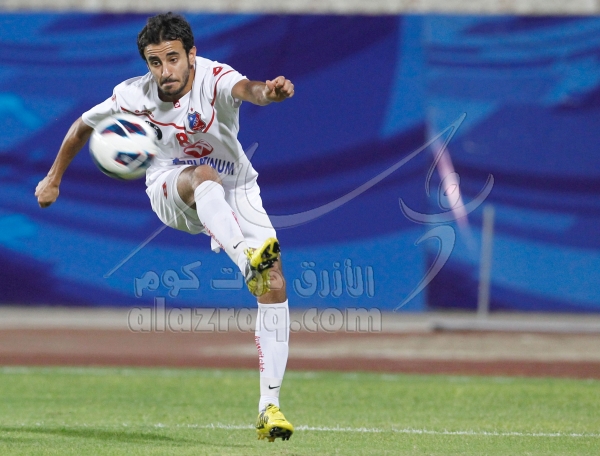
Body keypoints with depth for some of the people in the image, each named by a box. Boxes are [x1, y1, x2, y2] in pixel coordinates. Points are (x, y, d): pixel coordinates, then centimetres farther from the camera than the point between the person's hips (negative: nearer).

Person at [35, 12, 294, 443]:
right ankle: (249, 261, -69)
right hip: (171, 190, -1)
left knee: (275, 284, -14)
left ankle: (269, 407, -9)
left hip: (235, 194, 1)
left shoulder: (214, 79, -23)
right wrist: (53, 180, 15)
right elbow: (83, 126, 6)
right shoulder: (134, 96, -14)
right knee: (205, 176, -38)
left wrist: (265, 92, -73)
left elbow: (244, 88, -49)